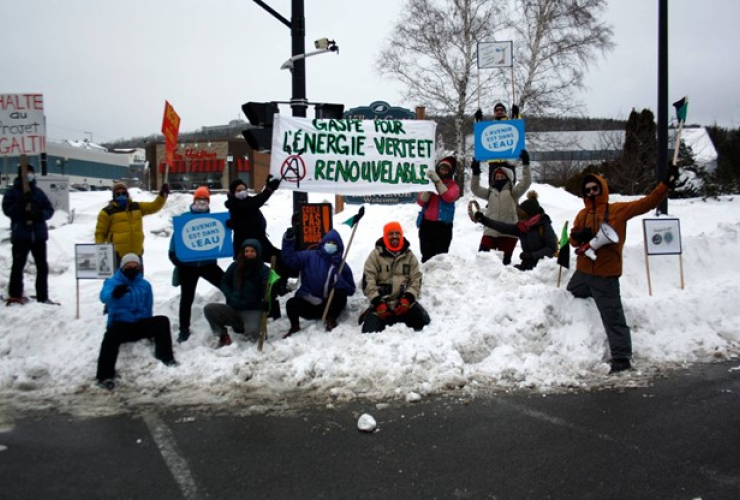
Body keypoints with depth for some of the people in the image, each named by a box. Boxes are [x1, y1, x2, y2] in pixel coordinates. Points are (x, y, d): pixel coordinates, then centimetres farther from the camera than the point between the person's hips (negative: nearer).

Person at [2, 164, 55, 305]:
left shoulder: (38, 192, 11)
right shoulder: (13, 192, 3)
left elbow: (50, 210, 7)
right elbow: (7, 209, -8)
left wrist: (41, 214, -12)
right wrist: (21, 206, -22)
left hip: (39, 235, 4)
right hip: (20, 235, -3)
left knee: (42, 267, 6)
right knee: (18, 266, -1)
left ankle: (42, 297, 14)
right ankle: (15, 295, 8)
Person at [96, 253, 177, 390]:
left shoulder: (145, 284, 13)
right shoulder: (113, 281, -2)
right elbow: (104, 297, -26)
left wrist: (151, 328, 8)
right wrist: (114, 293, -51)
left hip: (140, 324, 4)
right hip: (120, 324, -4)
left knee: (162, 321, -18)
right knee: (111, 337, -35)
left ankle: (165, 355, -6)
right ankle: (105, 376, -39)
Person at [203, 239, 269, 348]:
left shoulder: (264, 270, -6)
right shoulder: (236, 266, 5)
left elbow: (267, 290, -17)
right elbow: (224, 282, 14)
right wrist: (231, 297, -3)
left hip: (252, 310, -3)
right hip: (233, 308, 3)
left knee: (252, 331, -35)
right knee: (209, 309, -21)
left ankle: (243, 328, 5)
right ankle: (223, 335, 0)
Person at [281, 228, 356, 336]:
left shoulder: (342, 265, 6)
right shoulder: (310, 256, 2)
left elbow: (351, 290, 4)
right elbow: (290, 258, -6)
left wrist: (339, 282, -17)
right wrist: (289, 240, -20)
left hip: (327, 306, 0)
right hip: (307, 304, 0)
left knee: (341, 294, -28)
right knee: (291, 304, -29)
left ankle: (331, 319, -4)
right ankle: (295, 326, 1)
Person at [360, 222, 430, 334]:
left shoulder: (409, 256, 9)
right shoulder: (375, 255, 1)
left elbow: (416, 279, 5)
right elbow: (368, 281, -5)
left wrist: (408, 298, -12)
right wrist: (378, 302, -15)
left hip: (404, 302, 2)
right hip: (381, 303, -2)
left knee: (424, 321, -19)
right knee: (371, 330, -22)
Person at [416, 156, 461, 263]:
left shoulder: (453, 186, 8)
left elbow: (449, 197, -14)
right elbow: (421, 201, 3)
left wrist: (438, 181, -16)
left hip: (443, 225, -2)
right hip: (426, 223, 2)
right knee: (426, 255, 2)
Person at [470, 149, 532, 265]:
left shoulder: (513, 192, 4)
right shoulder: (490, 192, 15)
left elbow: (526, 182, -7)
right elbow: (475, 189, 11)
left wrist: (526, 164, -16)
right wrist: (476, 173, -1)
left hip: (508, 233, -3)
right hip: (490, 231, 3)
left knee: (504, 261, 3)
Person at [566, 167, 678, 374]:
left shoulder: (618, 210, -4)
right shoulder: (582, 214, 9)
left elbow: (646, 203, -7)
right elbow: (573, 238, 10)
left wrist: (666, 184, -15)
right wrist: (579, 236, -13)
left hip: (606, 275, -5)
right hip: (583, 272, 6)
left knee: (613, 317, -4)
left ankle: (621, 357, 3)